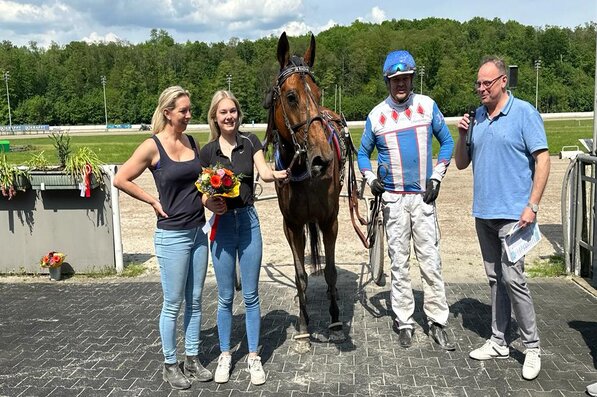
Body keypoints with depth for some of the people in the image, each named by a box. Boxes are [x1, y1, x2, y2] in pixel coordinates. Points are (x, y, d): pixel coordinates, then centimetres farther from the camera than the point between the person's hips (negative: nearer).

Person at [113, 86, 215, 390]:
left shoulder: (192, 142, 6)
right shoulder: (152, 146, -11)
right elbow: (120, 180, -9)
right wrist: (153, 201, -9)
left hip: (198, 231, 6)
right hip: (172, 235, -6)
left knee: (195, 300, 14)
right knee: (173, 304, 5)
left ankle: (192, 359, 29)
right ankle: (170, 365, 22)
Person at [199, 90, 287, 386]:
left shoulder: (250, 142, -1)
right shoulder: (207, 151, 0)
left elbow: (264, 172, -16)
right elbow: (203, 192, 4)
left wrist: (280, 174, -37)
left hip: (248, 221, 0)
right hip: (222, 224, 0)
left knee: (251, 295, 7)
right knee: (225, 297, 10)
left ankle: (253, 356, 20)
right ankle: (225, 355, 26)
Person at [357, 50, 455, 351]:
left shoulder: (428, 106, 3)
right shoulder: (376, 115, 2)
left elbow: (447, 142, 10)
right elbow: (363, 153, 12)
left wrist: (437, 177, -1)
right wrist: (370, 178, -7)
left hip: (423, 197, 0)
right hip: (393, 199, 0)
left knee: (431, 262, 1)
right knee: (399, 263, 5)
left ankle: (438, 322, 11)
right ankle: (404, 323, 16)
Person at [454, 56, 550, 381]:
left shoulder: (524, 113, -6)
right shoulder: (476, 116, 11)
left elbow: (543, 160, -9)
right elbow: (461, 163, 15)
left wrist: (532, 205, -15)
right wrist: (462, 135, -3)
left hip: (512, 213, -6)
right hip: (483, 212, 6)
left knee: (512, 278, -9)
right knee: (495, 278, 13)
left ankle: (531, 347, 7)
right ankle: (498, 342, 23)